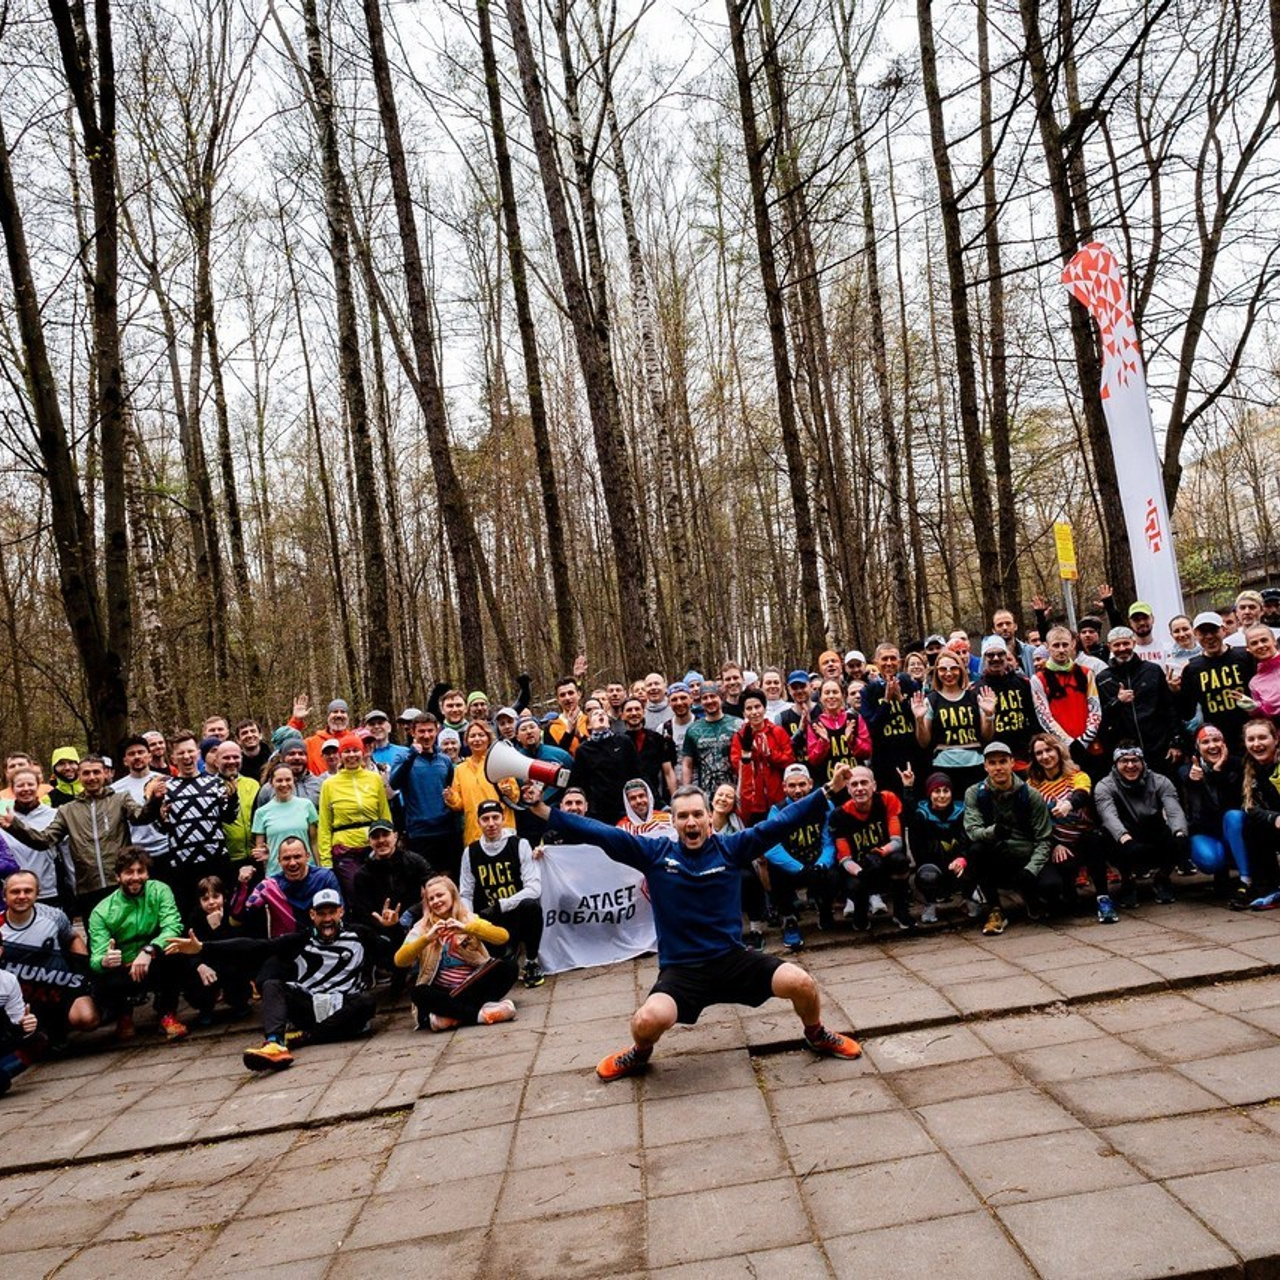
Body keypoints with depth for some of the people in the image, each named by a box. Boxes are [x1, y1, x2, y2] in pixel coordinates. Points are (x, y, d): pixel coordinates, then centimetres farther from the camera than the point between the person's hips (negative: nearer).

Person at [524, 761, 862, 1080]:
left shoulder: (730, 848, 0)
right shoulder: (655, 853, -1)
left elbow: (780, 823, -4)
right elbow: (599, 833, -5)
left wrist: (829, 792, -10)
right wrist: (543, 809, -10)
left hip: (733, 958, 1)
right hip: (680, 969, -1)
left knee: (801, 983, -18)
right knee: (649, 1020, -29)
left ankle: (816, 1034, 20)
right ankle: (640, 1053, 12)